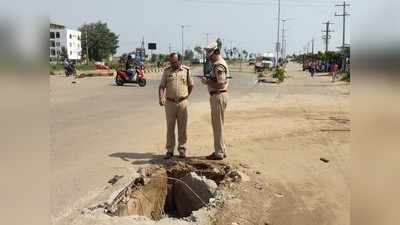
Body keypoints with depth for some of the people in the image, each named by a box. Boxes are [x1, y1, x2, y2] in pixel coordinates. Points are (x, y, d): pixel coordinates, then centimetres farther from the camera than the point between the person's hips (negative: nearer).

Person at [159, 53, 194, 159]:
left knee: (182, 127, 5)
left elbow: (191, 85, 14)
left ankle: (182, 149, 17)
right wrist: (161, 98, -16)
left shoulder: (186, 70, 4)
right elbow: (162, 86, -1)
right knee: (170, 127, 6)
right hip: (170, 102, 0)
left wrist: (186, 96, 6)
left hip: (182, 103, 0)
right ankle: (170, 150, 15)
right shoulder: (167, 71, 3)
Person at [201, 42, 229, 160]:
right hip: (216, 96, 11)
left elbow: (220, 84, -24)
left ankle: (218, 153, 6)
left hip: (219, 97, -11)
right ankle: (221, 150, 25)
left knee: (218, 125, -3)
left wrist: (207, 82, -15)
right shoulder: (217, 64, 15)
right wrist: (208, 79, 5)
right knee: (216, 124, 16)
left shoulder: (219, 66, -17)